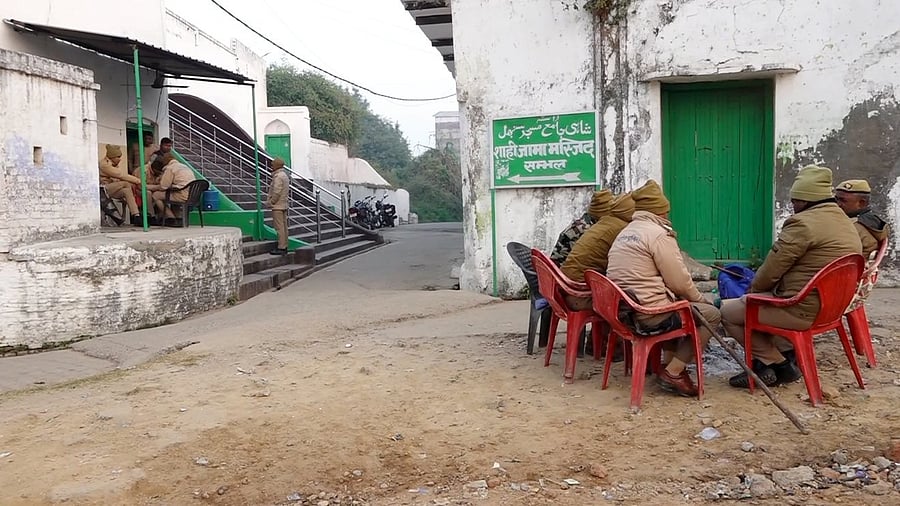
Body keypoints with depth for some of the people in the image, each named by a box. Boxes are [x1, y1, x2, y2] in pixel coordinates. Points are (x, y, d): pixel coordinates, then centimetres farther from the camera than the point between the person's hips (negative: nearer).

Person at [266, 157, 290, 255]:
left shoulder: (278, 176, -16)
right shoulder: (284, 175, 16)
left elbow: (277, 192, -22)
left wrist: (270, 202, -11)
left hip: (277, 206, -10)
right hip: (283, 205, 10)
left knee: (279, 227, -8)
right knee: (283, 226, 10)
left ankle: (281, 248, -8)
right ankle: (284, 246, 14)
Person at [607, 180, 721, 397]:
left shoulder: (624, 233, 16)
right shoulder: (659, 234, -11)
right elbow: (679, 282, -12)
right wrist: (699, 298, 10)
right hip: (649, 314, -9)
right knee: (711, 314, 4)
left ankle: (668, 362, 22)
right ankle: (673, 372, 1)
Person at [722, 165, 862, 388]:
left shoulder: (803, 223, -19)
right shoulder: (846, 223, 12)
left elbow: (771, 270, -15)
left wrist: (753, 289, 6)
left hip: (801, 309, -10)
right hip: (828, 306, 10)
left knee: (726, 311, -1)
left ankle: (776, 363, 5)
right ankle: (786, 355, 18)